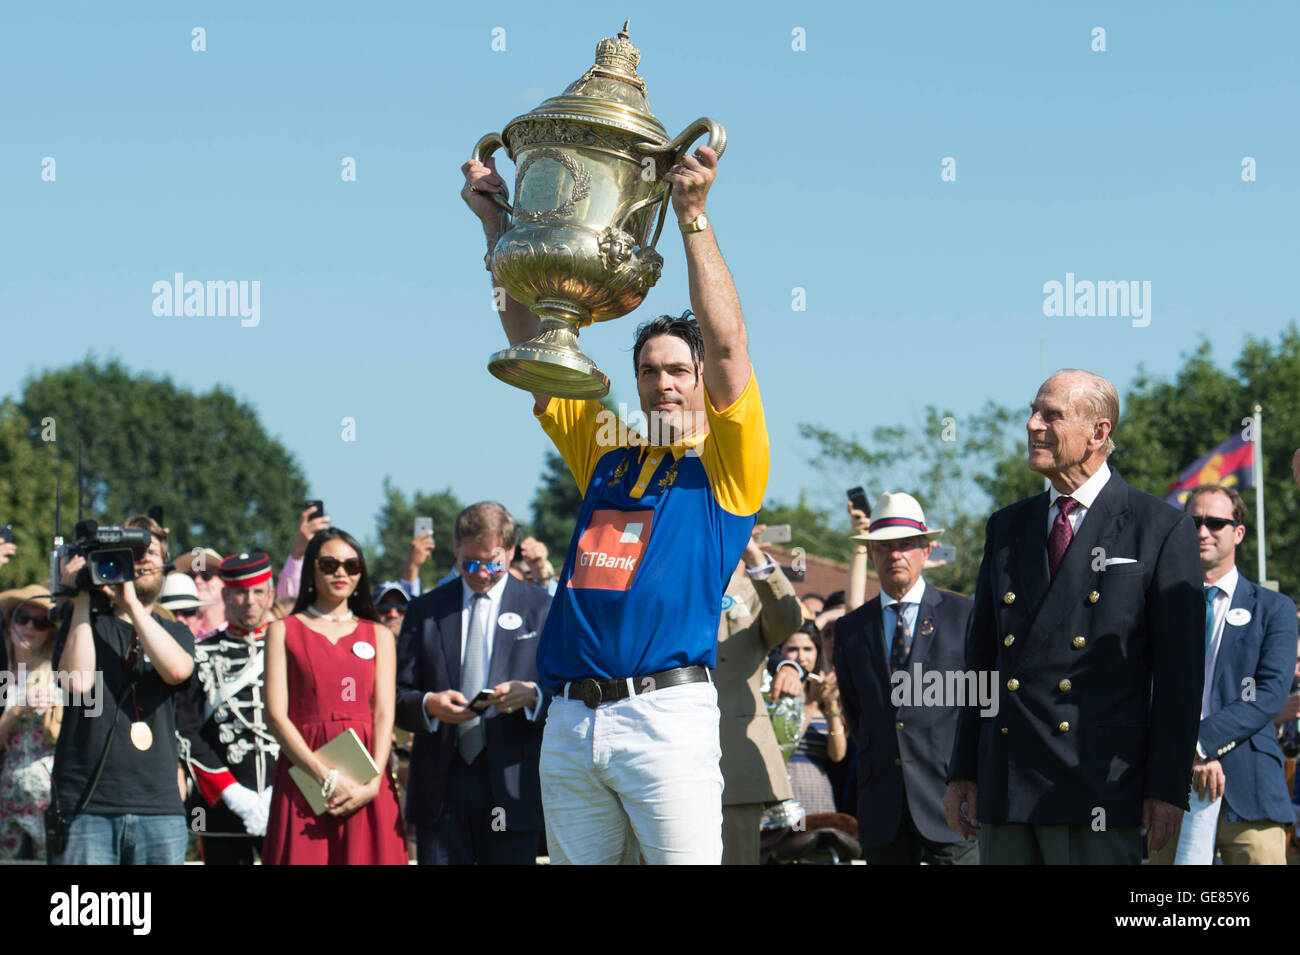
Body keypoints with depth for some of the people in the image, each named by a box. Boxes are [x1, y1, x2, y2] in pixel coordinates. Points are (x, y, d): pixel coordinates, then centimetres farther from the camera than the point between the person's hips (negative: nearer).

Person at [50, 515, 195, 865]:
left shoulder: (175, 633, 17)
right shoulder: (86, 622, 11)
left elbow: (177, 669, -8)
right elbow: (79, 680, -9)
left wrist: (132, 603, -8)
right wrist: (82, 599, -4)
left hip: (159, 806, 3)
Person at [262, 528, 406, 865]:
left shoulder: (379, 635, 16)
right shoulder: (283, 631, 9)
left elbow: (384, 714, 6)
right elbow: (276, 715, -1)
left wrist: (373, 783, -11)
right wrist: (325, 777, -12)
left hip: (365, 782, 2)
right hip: (303, 778, -2)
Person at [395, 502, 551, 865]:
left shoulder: (541, 608, 8)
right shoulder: (424, 610, 13)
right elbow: (399, 695, 10)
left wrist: (532, 695, -18)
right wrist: (429, 705, -13)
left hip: (512, 784, -2)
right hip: (441, 786, 2)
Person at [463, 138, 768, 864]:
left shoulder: (726, 464, 7)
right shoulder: (606, 456, 21)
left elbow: (728, 344, -6)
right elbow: (533, 351, 22)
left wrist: (694, 216, -10)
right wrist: (499, 226, 16)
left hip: (667, 713, -5)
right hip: (572, 716, 5)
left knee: (686, 858, -10)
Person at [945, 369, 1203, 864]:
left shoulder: (1161, 530, 0)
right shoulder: (1007, 527, 17)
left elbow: (1179, 672, -3)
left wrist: (1167, 788, -8)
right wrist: (963, 771, 12)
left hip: (1099, 789, -5)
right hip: (1004, 794, 5)